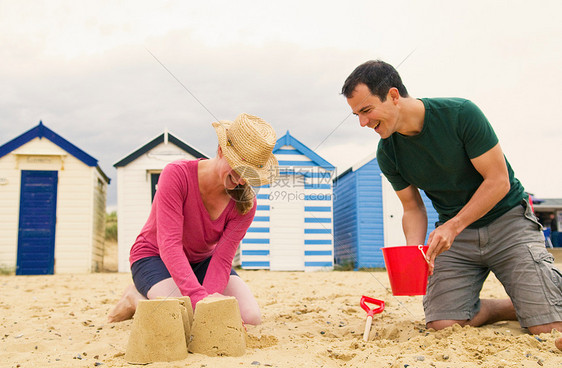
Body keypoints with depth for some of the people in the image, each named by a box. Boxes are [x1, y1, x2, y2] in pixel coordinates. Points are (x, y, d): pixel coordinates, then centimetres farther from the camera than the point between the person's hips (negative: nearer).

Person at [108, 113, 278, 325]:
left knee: (251, 316, -15)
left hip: (202, 261, 4)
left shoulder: (245, 204, -18)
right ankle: (138, 296, 0)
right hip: (154, 257, -4)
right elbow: (169, 244, -35)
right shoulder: (177, 174, -29)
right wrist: (198, 296, -46)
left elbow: (222, 259, -21)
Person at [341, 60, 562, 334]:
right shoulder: (387, 154, -6)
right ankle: (515, 307, 9)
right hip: (455, 231, 4)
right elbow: (413, 208, 3)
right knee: (442, 325, -13)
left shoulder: (461, 114, -19)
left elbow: (499, 181, -16)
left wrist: (453, 226, -24)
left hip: (507, 219, -4)